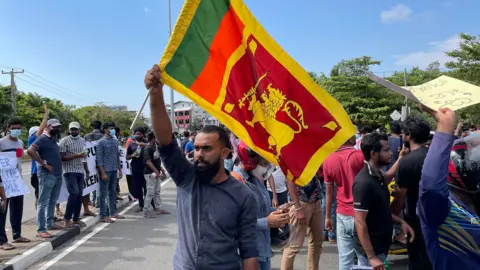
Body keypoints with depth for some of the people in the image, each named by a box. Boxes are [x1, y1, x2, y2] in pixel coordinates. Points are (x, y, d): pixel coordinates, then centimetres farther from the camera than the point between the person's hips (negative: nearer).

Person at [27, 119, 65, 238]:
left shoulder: (53, 139, 17)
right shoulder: (42, 139, -9)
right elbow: (30, 151, -23)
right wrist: (44, 163, -20)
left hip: (58, 175, 9)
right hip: (47, 175, -9)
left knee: (53, 201, 16)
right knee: (43, 202, -5)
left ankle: (50, 223, 28)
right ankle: (41, 230, -3)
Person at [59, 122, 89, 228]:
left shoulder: (82, 141, 13)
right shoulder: (64, 141, -5)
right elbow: (62, 157, -12)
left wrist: (87, 170, 17)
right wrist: (76, 156, -21)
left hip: (80, 171, 6)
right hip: (69, 171, -6)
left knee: (79, 195, 5)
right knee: (74, 193, -15)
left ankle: (76, 218, 15)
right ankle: (67, 219, -3)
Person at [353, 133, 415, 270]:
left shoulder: (379, 176, 5)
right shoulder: (364, 182, -24)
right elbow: (360, 223, -24)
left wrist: (400, 221, 3)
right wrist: (371, 257, -23)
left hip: (381, 246, 8)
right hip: (371, 249, -8)